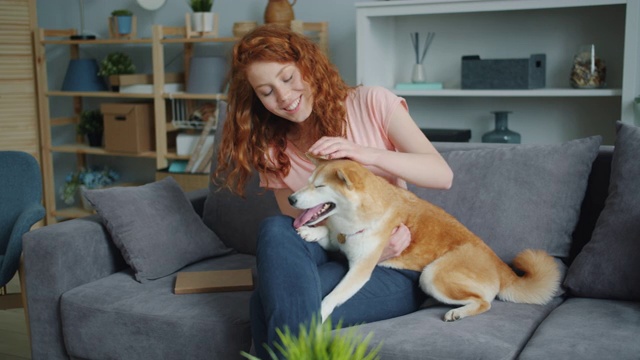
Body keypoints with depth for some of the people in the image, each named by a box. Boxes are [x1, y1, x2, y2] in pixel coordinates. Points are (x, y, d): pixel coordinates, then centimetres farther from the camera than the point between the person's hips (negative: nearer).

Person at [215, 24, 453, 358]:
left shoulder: (371, 103, -3)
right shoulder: (273, 149, 7)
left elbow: (442, 174, -10)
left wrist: (366, 154, -26)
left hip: (397, 270, -4)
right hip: (336, 261, 4)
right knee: (276, 229, -31)